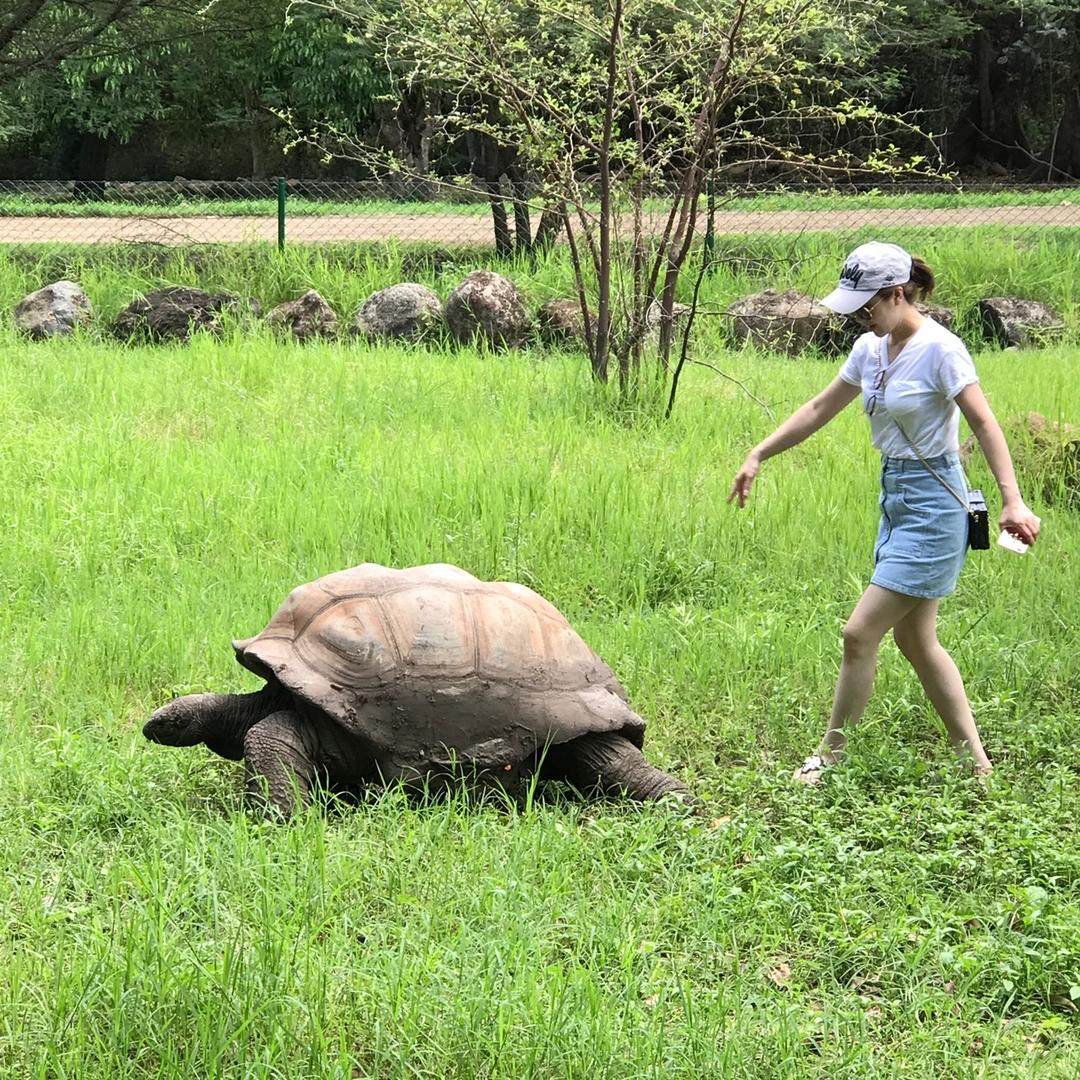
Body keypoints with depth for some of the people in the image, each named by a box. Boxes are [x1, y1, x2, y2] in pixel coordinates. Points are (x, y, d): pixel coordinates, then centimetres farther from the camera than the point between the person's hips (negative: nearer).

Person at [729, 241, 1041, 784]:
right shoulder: (872, 349, 7)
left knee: (860, 633, -8)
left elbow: (984, 423, -21)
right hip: (895, 497, 9)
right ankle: (974, 762, 20)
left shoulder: (938, 348, -16)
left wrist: (1011, 501, -30)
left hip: (932, 503, -9)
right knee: (916, 640, 12)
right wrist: (758, 456, 15)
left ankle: (830, 755, 6)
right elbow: (819, 409, 17)